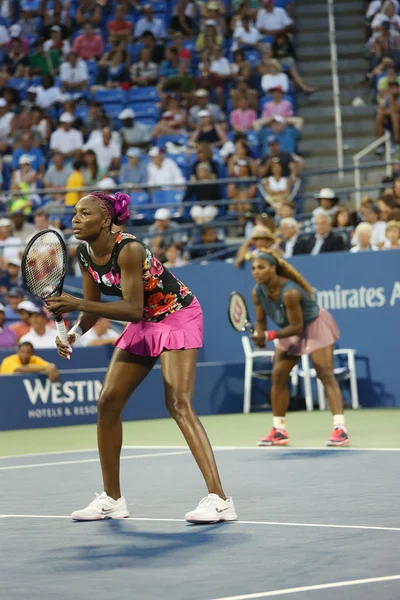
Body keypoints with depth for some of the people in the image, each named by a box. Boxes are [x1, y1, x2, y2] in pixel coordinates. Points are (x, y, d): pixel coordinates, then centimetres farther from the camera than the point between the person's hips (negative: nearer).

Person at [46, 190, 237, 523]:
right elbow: (94, 307, 4)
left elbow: (133, 309, -33)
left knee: (178, 404, -22)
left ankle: (219, 499, -26)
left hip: (178, 317, -8)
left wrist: (77, 304, -41)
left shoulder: (129, 249, -29)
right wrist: (75, 332, -17)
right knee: (108, 403, 2)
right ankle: (112, 499, 14)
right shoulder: (85, 255, -5)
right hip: (144, 324, 8)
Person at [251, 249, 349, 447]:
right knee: (278, 377, 1)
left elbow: (297, 327, -31)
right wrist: (259, 335, -26)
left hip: (315, 326, -7)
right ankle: (279, 430, 10)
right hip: (290, 331, 7)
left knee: (326, 375, -16)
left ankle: (340, 429, -21)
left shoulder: (289, 293, -36)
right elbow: (260, 320, -4)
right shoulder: (258, 292, -15)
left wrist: (269, 336, -37)